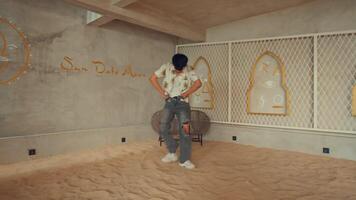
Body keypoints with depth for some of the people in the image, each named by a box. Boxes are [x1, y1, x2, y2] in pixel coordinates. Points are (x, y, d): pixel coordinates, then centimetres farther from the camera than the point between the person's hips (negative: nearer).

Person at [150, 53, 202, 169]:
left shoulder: (188, 71, -1)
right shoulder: (166, 67, -1)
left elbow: (198, 83, -2)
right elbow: (153, 79, -1)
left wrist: (186, 93, -10)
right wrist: (162, 92, -7)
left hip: (183, 103, -1)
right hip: (169, 103, 2)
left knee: (184, 131, -7)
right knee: (163, 128, -4)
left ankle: (184, 160, 3)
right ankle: (172, 153, 16)